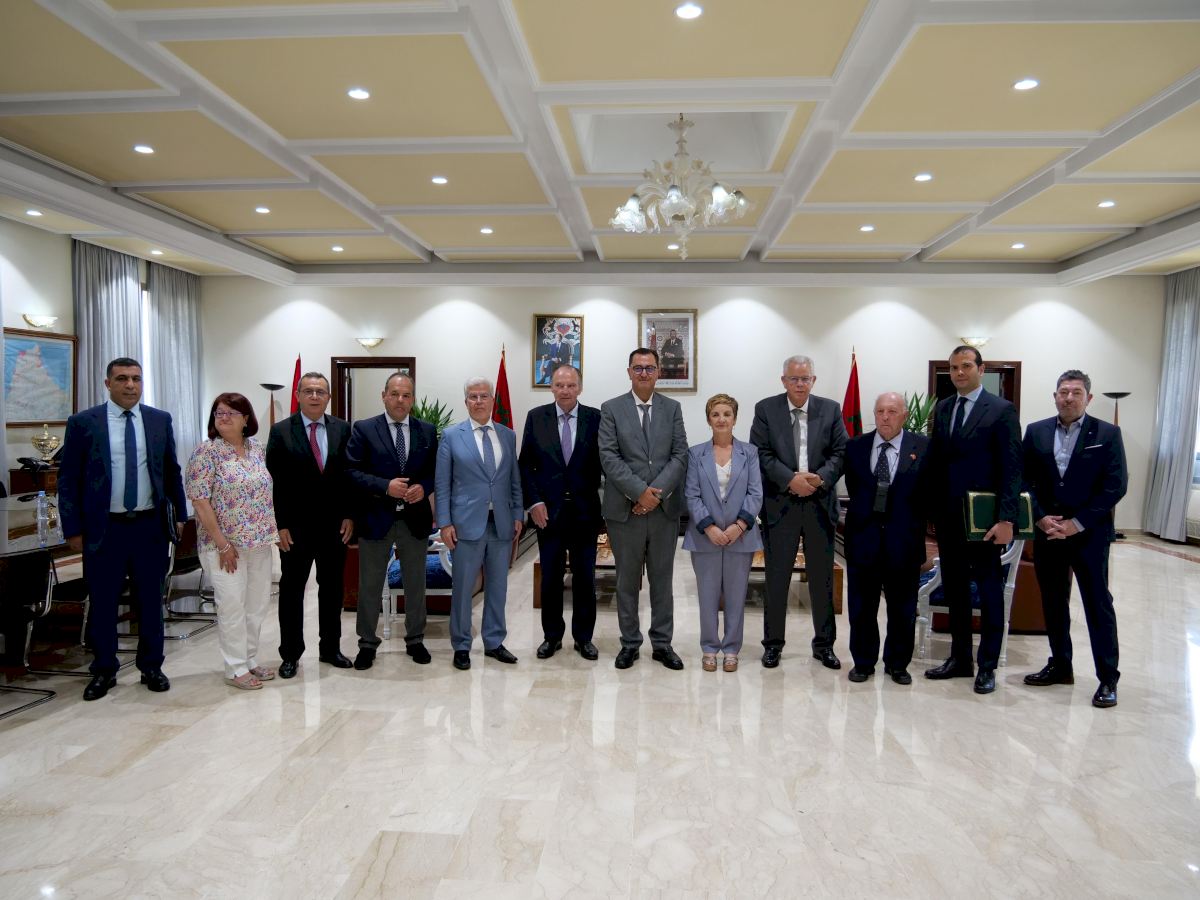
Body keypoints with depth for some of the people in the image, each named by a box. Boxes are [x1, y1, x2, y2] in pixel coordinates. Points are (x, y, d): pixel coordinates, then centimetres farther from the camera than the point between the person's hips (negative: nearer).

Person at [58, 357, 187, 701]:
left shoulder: (160, 420, 4)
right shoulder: (82, 423, -2)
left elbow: (172, 471, 9)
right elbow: (68, 479, 0)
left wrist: (179, 515, 7)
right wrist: (73, 529, -3)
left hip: (151, 526, 2)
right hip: (104, 528, -1)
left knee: (151, 601, 11)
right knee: (102, 604, 9)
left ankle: (151, 667, 24)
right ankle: (104, 671, 25)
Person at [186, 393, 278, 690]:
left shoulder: (256, 449, 8)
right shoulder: (206, 452, -9)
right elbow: (200, 501, -12)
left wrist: (269, 533, 7)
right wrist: (222, 544, -14)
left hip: (259, 542, 6)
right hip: (225, 544, -6)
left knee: (258, 603, 11)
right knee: (232, 606, 0)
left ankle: (250, 660, 26)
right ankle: (236, 670, 12)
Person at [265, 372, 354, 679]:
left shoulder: (343, 429, 3)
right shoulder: (281, 432, -3)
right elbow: (274, 482, -5)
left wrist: (349, 516, -2)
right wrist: (281, 525, -9)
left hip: (335, 525, 2)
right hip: (296, 526, -2)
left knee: (332, 588, 11)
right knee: (291, 590, 8)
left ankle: (331, 648, 25)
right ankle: (290, 654, 20)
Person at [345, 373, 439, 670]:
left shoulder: (427, 431, 5)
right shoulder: (363, 429, -3)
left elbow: (436, 470, 8)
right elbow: (352, 471, -8)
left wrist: (424, 487, -12)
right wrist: (385, 486, -19)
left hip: (415, 518, 2)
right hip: (376, 518, -2)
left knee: (415, 583, 13)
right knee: (370, 585, 9)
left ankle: (415, 640, 29)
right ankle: (367, 644, 24)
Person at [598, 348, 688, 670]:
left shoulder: (672, 408, 8)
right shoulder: (611, 409, 2)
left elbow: (680, 455, 0)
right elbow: (609, 457, -7)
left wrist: (657, 491, -12)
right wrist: (639, 491, -15)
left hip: (665, 508, 2)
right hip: (625, 509, -1)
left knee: (662, 580, 10)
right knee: (627, 581, 9)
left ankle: (662, 643, 22)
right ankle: (629, 643, 22)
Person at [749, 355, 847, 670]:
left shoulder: (831, 409, 6)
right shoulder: (765, 409, 1)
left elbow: (841, 452, 1)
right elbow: (761, 453, -6)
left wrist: (820, 478, -15)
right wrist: (791, 479, -17)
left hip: (820, 504, 2)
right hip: (780, 504, -2)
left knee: (822, 578, 10)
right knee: (777, 578, 6)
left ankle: (824, 644, 24)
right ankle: (773, 644, 19)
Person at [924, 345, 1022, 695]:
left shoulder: (1002, 410, -6)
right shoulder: (942, 408, 10)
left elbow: (1011, 469, -10)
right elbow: (935, 462, 10)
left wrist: (1006, 518, -17)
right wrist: (932, 510, 5)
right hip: (947, 518, 5)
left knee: (989, 592, 6)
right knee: (954, 589, 13)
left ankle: (987, 666, 17)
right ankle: (959, 659, 25)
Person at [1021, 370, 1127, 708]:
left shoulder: (1107, 434, -3)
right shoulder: (1036, 432, 6)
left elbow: (1116, 486, -8)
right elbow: (1025, 480, 4)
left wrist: (1077, 523, -13)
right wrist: (1041, 518, -8)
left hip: (1089, 533, -3)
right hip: (1046, 531, 3)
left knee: (1098, 604, 2)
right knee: (1053, 602, 12)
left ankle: (1108, 677, 12)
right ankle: (1060, 666, 26)